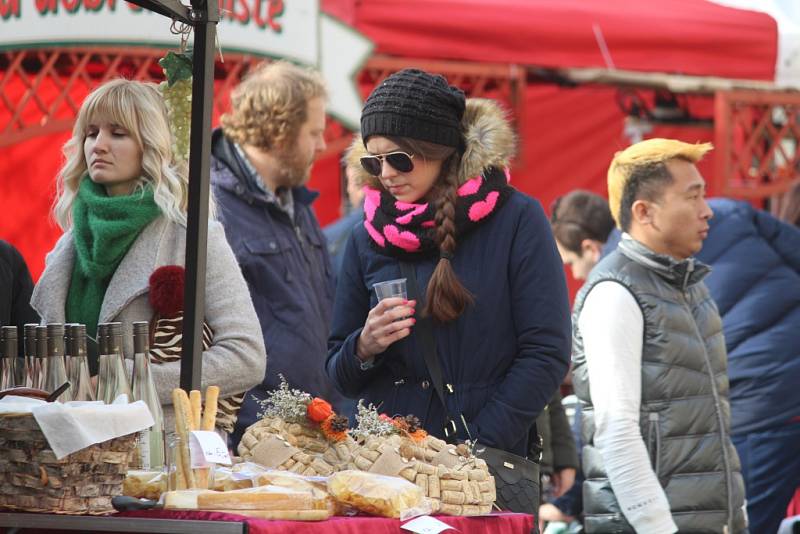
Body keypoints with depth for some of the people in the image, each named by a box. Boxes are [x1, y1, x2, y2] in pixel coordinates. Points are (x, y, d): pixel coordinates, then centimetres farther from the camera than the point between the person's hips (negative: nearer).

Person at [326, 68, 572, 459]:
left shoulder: (516, 220, 2)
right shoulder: (367, 239, 12)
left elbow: (546, 354, -3)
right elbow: (340, 376, 18)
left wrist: (476, 446, -10)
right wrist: (364, 350, -4)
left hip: (488, 462, -5)